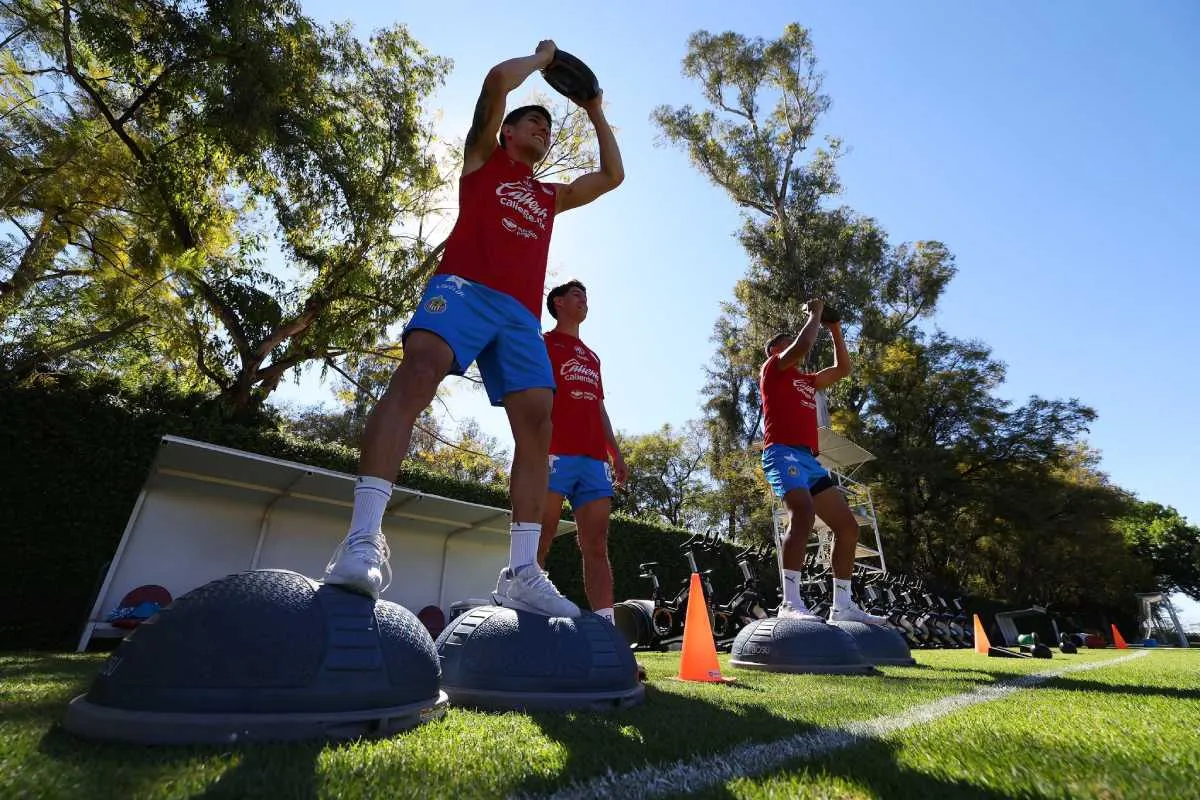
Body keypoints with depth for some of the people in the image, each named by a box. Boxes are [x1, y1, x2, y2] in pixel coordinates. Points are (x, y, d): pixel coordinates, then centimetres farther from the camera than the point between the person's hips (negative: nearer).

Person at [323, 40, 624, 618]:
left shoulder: (550, 196, 37)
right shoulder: (483, 157, 26)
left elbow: (613, 176, 40)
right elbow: (498, 79, 14)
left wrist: (596, 114, 44)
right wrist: (542, 57, 31)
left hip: (521, 312, 5)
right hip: (465, 286, -4)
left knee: (537, 423, -13)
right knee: (418, 370, -31)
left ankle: (521, 572, -13)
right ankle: (364, 538, -34)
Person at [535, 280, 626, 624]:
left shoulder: (592, 357, 30)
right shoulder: (542, 343, 12)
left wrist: (615, 451, 17)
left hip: (594, 457, 6)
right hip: (555, 451, -6)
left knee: (597, 545, -1)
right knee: (540, 540, -7)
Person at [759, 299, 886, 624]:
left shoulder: (806, 380, 31)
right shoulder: (773, 369, 9)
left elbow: (842, 369, 35)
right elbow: (802, 346, -7)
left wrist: (835, 330, 32)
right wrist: (815, 314, 9)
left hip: (809, 460, 9)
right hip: (784, 454, -9)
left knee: (848, 526, 4)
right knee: (802, 515, -31)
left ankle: (842, 606, 7)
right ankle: (790, 603, -35)